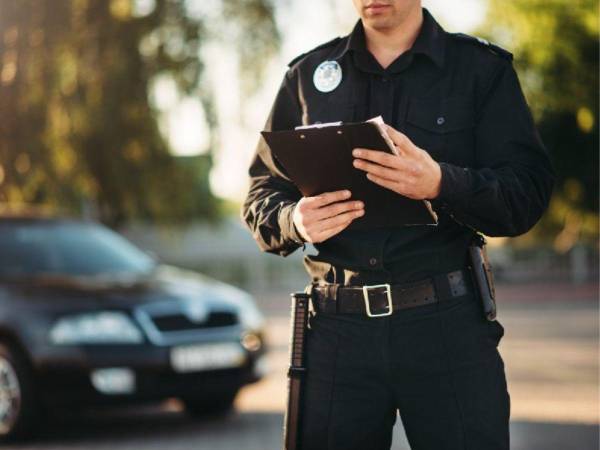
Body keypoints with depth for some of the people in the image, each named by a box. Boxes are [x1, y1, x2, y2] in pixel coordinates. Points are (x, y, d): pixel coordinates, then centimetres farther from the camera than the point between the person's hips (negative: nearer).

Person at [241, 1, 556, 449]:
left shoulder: (484, 68, 4)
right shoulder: (308, 75, 12)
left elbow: (529, 192, -5)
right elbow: (262, 195, 12)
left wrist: (442, 184, -24)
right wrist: (295, 221, -11)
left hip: (448, 324, -2)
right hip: (337, 326, 2)